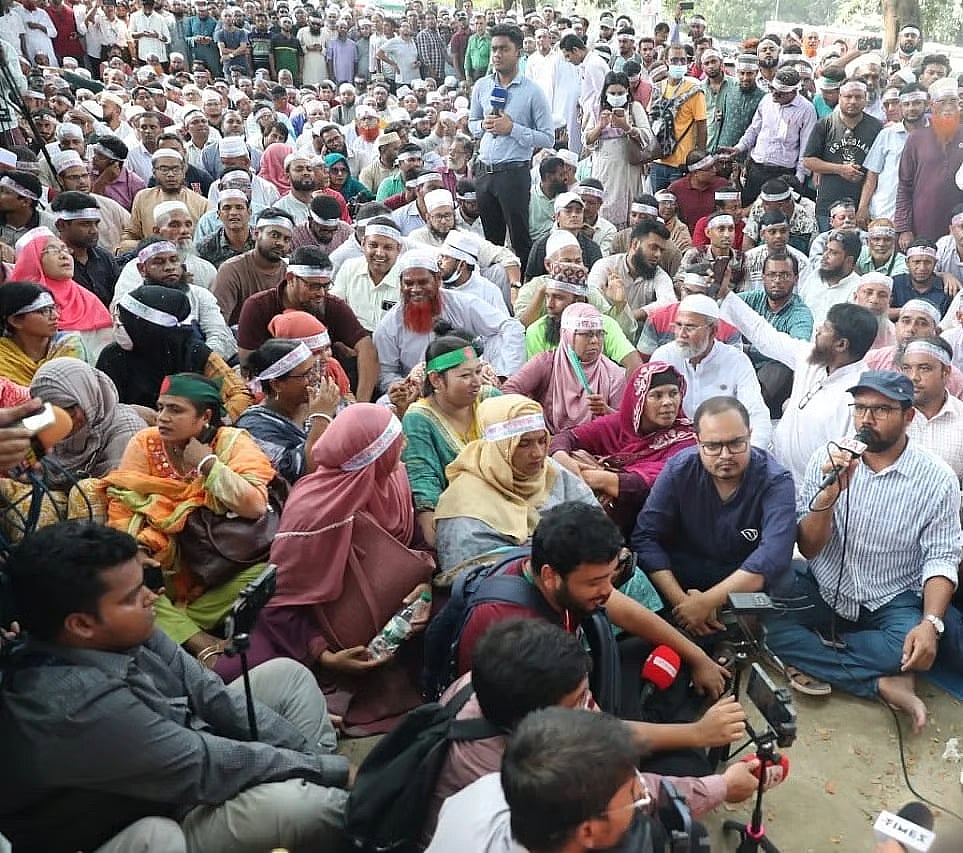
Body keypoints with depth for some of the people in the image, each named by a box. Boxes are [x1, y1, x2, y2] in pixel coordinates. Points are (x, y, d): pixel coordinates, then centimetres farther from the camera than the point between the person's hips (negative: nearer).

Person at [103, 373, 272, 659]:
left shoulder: (232, 442, -7)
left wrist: (207, 462, -17)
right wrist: (136, 550, -25)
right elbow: (122, 508, -6)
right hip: (163, 568, 2)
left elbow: (255, 506, -22)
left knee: (265, 572, -30)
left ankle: (171, 626, -15)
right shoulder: (144, 443, 0)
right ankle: (205, 644, -26)